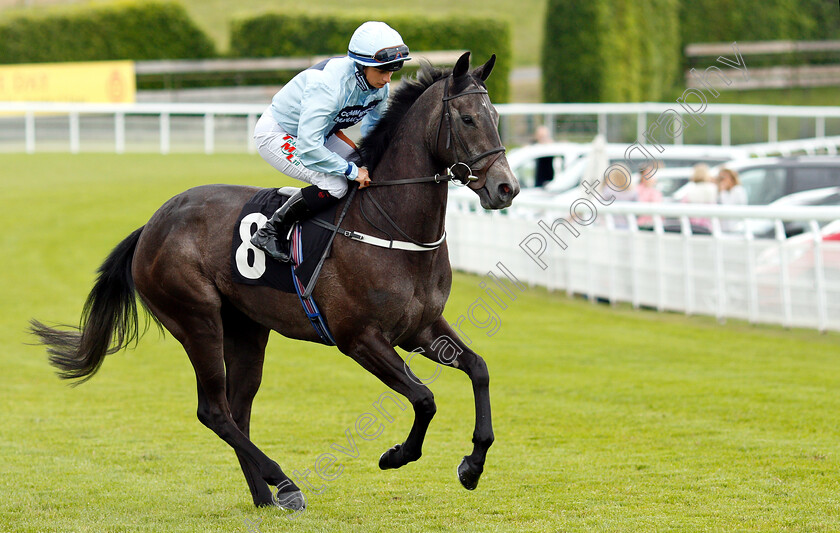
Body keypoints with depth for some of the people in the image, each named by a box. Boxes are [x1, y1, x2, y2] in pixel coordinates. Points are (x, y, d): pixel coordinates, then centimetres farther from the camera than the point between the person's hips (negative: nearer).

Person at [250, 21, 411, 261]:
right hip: (276, 135, -9)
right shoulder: (327, 84, -38)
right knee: (335, 185, -26)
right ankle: (269, 232, -13)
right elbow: (308, 146, -40)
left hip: (320, 133, 9)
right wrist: (352, 171, -32)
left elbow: (375, 125, 10)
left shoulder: (379, 86, -12)